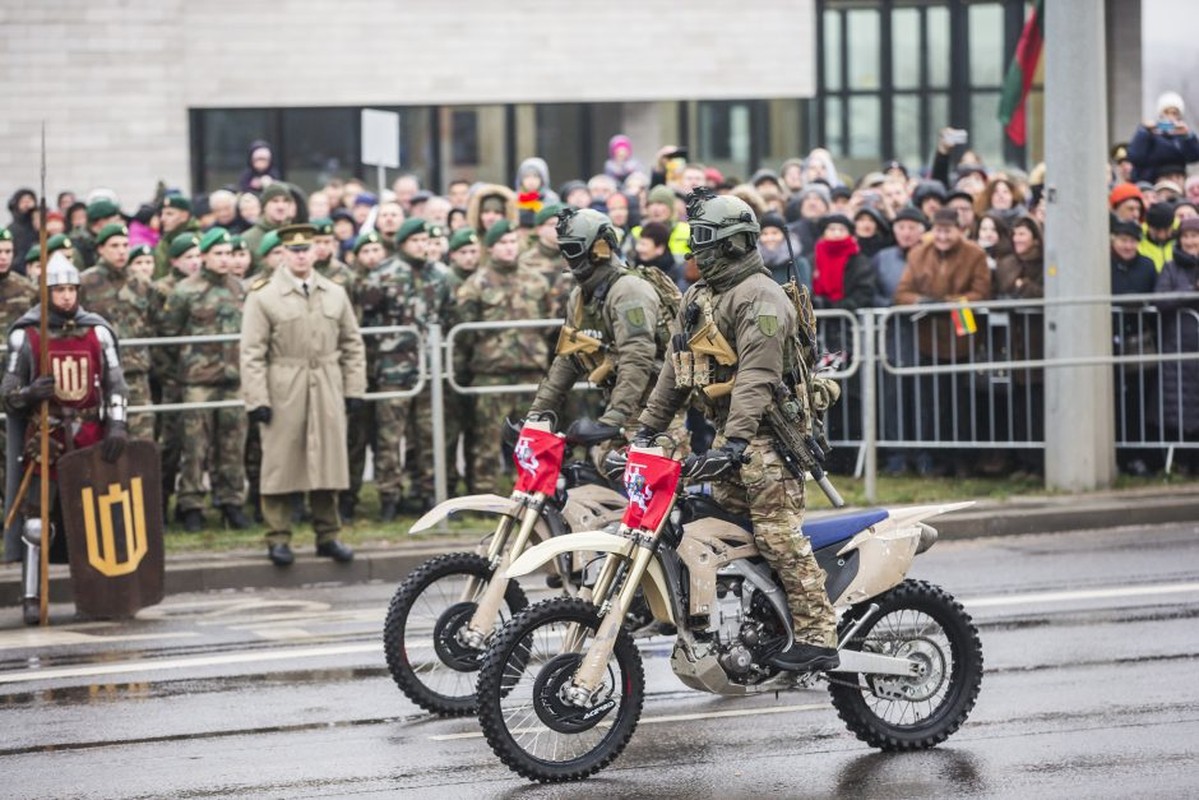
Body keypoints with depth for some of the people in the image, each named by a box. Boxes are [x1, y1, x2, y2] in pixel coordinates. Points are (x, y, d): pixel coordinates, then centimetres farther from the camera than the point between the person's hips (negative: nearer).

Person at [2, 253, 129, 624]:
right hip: (45, 440, -3)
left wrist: (117, 425, -7)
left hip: (90, 439, 3)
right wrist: (30, 393, -24)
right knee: (37, 521, -8)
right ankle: (31, 598, -4)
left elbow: (115, 383, 6)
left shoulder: (97, 332, 5)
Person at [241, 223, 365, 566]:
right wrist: (257, 399, -11)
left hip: (327, 392, 4)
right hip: (284, 393, -4)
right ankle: (278, 539, 4)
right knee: (281, 466, -2)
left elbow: (352, 344, 15)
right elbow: (252, 352, -5)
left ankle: (327, 535, 14)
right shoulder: (263, 296, -1)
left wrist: (354, 389, 7)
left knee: (327, 463, 6)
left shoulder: (335, 294, 12)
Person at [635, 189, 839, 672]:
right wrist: (648, 428, 17)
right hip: (729, 433, 10)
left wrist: (736, 442, -33)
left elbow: (757, 376, -24)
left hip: (767, 434, -10)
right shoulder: (699, 298, 19)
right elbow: (675, 367, 23)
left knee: (778, 534, -15)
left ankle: (817, 637, -17)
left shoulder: (759, 296, -13)